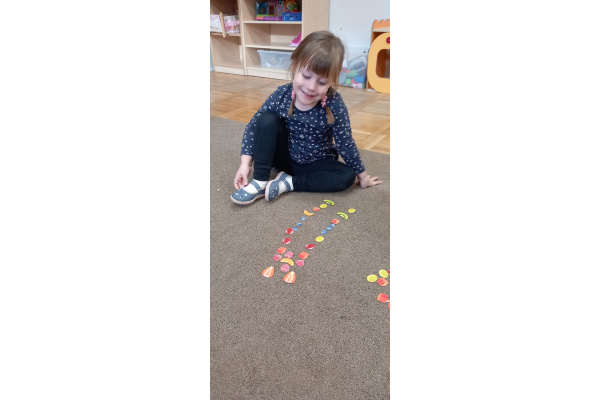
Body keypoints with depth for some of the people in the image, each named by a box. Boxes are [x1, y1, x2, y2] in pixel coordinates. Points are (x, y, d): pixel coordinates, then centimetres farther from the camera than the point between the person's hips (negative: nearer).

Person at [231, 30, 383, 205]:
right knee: (266, 119, -21)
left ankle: (288, 183, -18)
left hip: (317, 164, 0)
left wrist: (362, 174, -5)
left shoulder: (334, 105, -26)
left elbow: (346, 144, -16)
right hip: (285, 156, 1)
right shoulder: (281, 95, -21)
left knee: (347, 176, -25)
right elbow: (253, 126, -10)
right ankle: (260, 182, -18)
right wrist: (245, 163, -15)